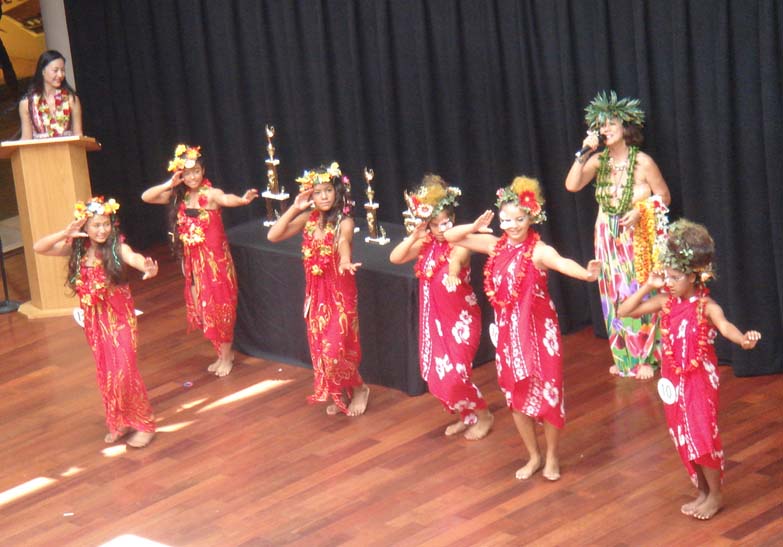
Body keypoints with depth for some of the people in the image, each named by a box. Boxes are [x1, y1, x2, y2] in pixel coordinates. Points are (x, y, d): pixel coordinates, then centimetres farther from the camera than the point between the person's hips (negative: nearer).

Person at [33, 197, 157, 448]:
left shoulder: (117, 248, -18)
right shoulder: (76, 249, -5)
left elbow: (133, 257, -40)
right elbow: (38, 248, -9)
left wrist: (147, 267, -64)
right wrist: (65, 234, -25)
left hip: (120, 318, -5)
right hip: (94, 320, 5)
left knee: (124, 371, -7)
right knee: (106, 374, 14)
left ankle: (144, 424, 8)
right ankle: (119, 423, 30)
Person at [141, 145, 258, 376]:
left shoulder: (211, 194, -14)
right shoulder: (178, 197, 3)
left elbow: (226, 199, -37)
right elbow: (146, 197, 1)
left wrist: (242, 200, -59)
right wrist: (169, 185, -14)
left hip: (216, 259, -6)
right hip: (193, 261, 6)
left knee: (220, 306, 2)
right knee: (203, 307, 12)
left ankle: (226, 356, 17)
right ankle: (223, 354, 27)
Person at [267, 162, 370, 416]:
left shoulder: (344, 221, -15)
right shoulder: (308, 219, -1)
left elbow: (344, 242, -37)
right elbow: (273, 236, -6)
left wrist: (345, 261, -59)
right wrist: (294, 209, -14)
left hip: (339, 292, -5)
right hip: (316, 292, 5)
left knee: (335, 350, -9)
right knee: (320, 348, 11)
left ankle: (359, 388, 16)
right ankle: (339, 395, 30)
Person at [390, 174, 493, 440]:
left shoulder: (459, 245, -18)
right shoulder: (427, 244, 1)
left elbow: (455, 261, -42)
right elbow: (395, 258, -1)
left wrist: (452, 274, -65)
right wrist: (413, 237, -14)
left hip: (461, 318, -7)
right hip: (435, 319, 7)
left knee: (453, 375, -12)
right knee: (435, 376, 9)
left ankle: (483, 415, 12)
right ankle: (466, 416, 30)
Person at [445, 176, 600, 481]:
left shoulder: (539, 251, -17)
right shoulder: (496, 246, 0)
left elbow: (562, 263, -41)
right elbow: (450, 237, 8)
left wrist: (585, 274, -62)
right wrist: (476, 227, -11)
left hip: (539, 330, -5)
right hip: (508, 332, 5)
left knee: (547, 392, 1)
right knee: (515, 396, 12)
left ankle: (552, 456, 23)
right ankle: (533, 456, 30)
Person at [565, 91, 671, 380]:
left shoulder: (642, 161, -10)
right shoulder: (598, 160, 2)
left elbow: (664, 196, -4)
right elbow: (571, 185, -10)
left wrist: (640, 211, -19)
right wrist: (584, 153, -16)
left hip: (638, 238, -4)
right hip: (608, 238, 4)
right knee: (614, 296, 7)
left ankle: (646, 358, 7)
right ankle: (624, 358, 18)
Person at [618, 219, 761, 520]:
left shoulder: (707, 306, -16)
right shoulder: (666, 302, -2)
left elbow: (725, 326, -37)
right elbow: (624, 312, -1)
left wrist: (744, 339, -59)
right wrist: (647, 287, -11)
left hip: (700, 380, -5)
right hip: (674, 381, 5)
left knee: (702, 437, -4)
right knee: (684, 439, 12)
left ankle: (715, 494, 14)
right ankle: (702, 491, 27)